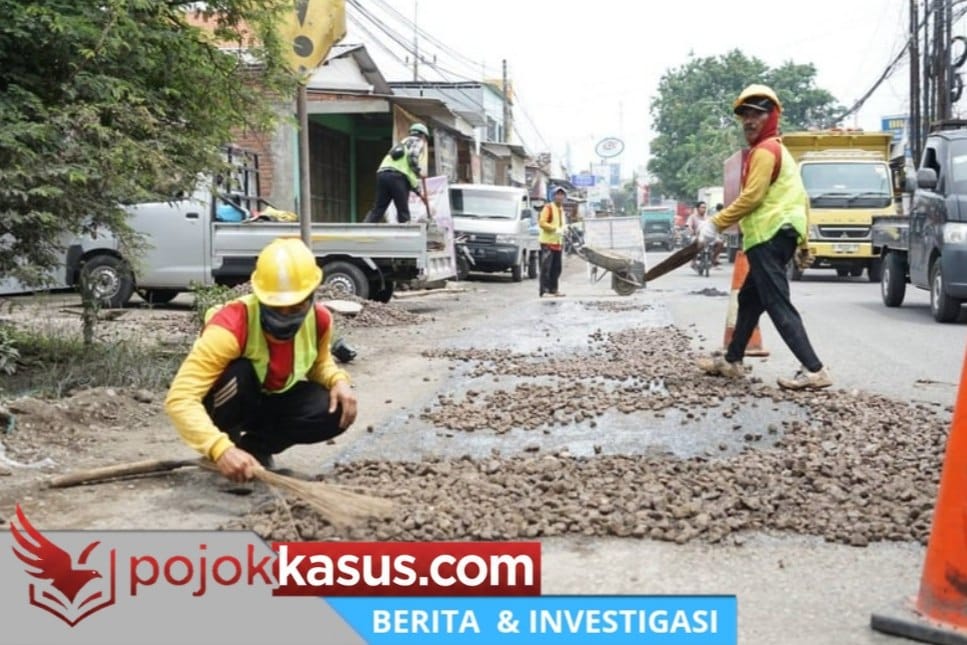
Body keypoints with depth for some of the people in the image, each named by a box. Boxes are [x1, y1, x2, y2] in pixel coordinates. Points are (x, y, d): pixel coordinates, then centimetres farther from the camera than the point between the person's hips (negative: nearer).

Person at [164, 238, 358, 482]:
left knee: (337, 412, -21)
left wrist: (338, 380, -19)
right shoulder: (232, 326, -37)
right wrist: (220, 449, -57)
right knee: (239, 372, -38)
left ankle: (254, 446, 1)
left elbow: (319, 362, 5)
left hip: (273, 401, 5)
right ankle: (230, 444, -10)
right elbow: (180, 398, -44)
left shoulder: (319, 319, -19)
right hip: (230, 405, -5)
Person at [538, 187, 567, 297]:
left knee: (556, 268, 11)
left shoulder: (561, 209, 18)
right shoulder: (548, 207, -8)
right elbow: (541, 223, -17)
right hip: (547, 242, -9)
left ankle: (553, 289, 19)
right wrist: (555, 229, -22)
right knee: (546, 267, -10)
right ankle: (544, 290, -11)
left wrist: (562, 231, 11)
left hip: (557, 242, 9)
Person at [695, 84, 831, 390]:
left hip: (768, 237, -11)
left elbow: (751, 197, -18)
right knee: (749, 299, 18)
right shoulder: (777, 150, 24)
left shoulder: (764, 150, -8)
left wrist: (715, 224, -13)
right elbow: (801, 197, 24)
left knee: (778, 305, -13)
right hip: (778, 235, 11)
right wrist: (802, 241, 24)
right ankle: (731, 361, 28)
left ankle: (814, 370, -18)